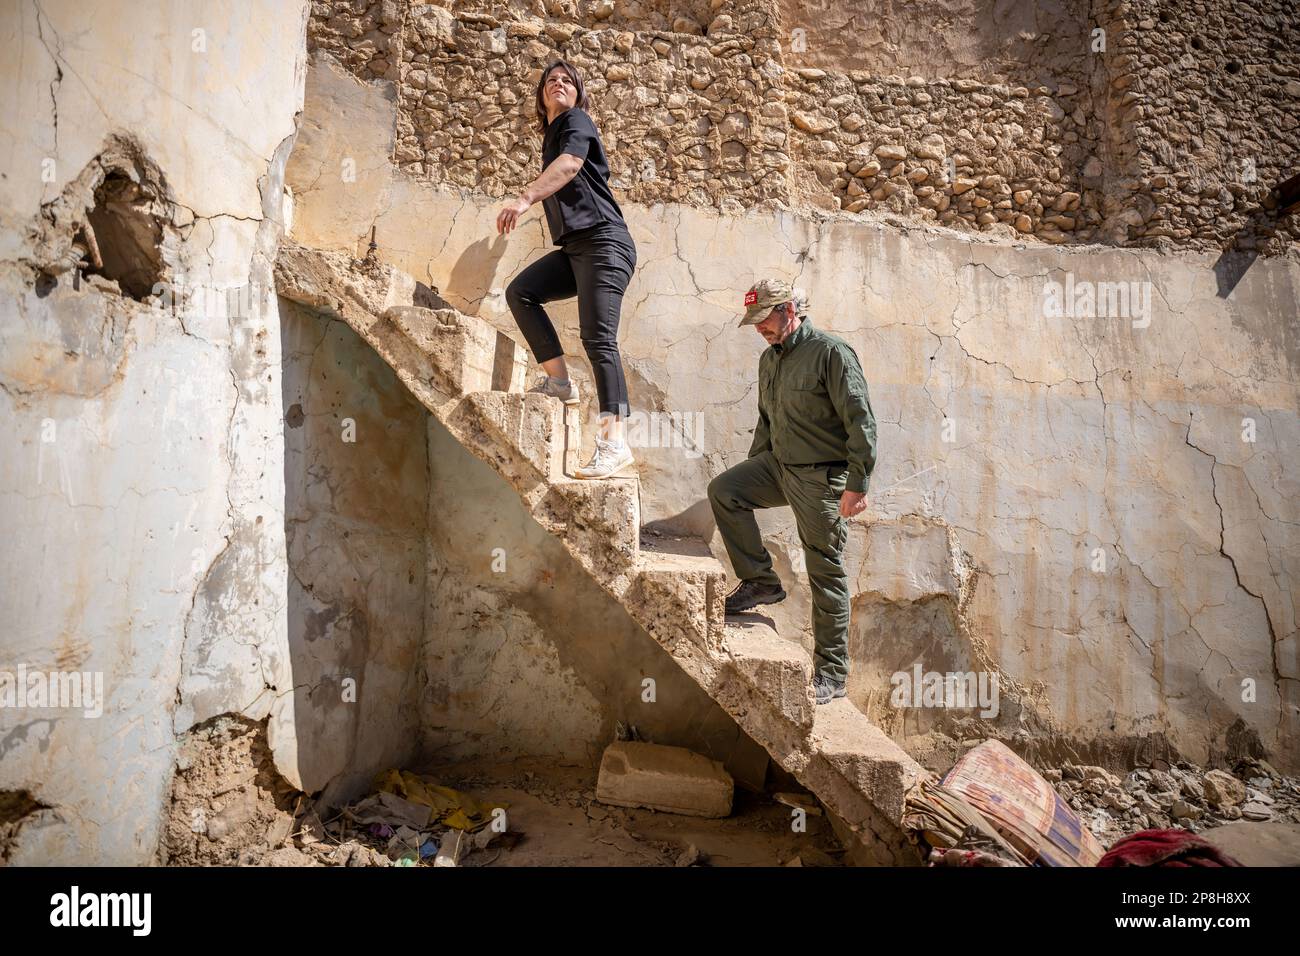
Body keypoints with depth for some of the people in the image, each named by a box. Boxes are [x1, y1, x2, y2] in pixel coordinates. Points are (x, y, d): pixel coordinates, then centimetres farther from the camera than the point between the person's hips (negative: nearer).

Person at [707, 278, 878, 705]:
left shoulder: (831, 352, -13)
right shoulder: (769, 358, 12)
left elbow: (860, 421, -17)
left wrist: (856, 485, -20)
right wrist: (753, 471, 21)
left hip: (822, 478, -7)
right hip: (777, 466, 7)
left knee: (826, 573, -1)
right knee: (723, 490, -11)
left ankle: (831, 673, 12)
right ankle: (760, 581, 2)